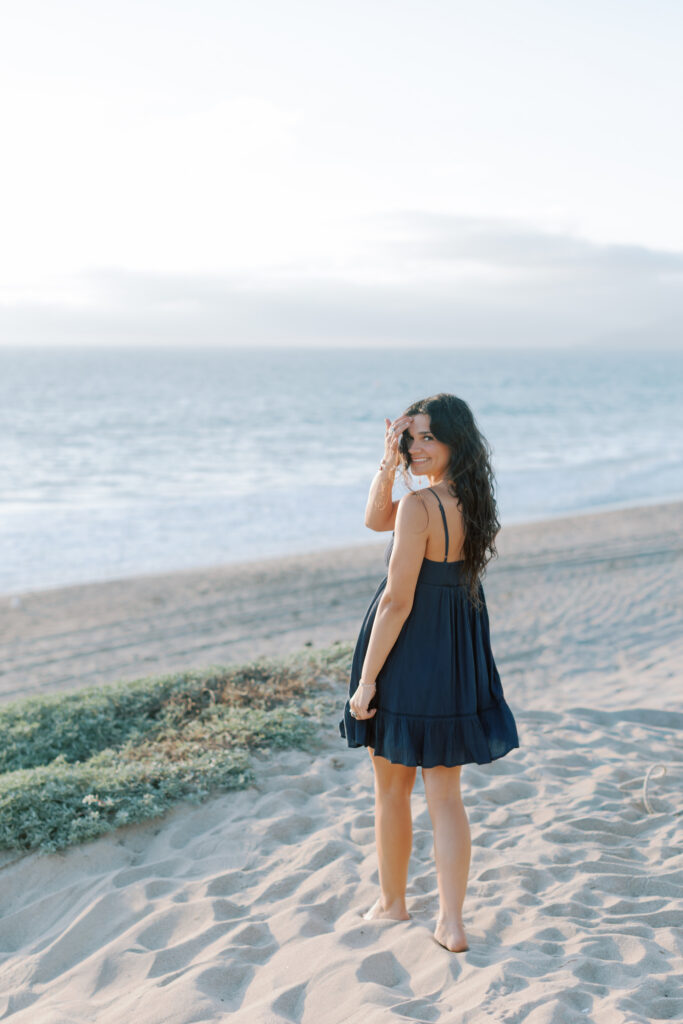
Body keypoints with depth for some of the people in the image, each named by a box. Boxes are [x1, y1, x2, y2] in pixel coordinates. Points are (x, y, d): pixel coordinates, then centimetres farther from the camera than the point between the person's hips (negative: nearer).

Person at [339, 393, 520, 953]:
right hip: (459, 656, 7)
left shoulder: (420, 507, -21)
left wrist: (366, 680, -15)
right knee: (446, 794, 11)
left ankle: (392, 901, 31)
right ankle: (451, 922, 10)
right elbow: (376, 520, 13)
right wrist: (388, 464, -2)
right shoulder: (473, 500, 4)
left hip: (407, 655, -7)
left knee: (391, 790, 14)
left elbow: (397, 602, -21)